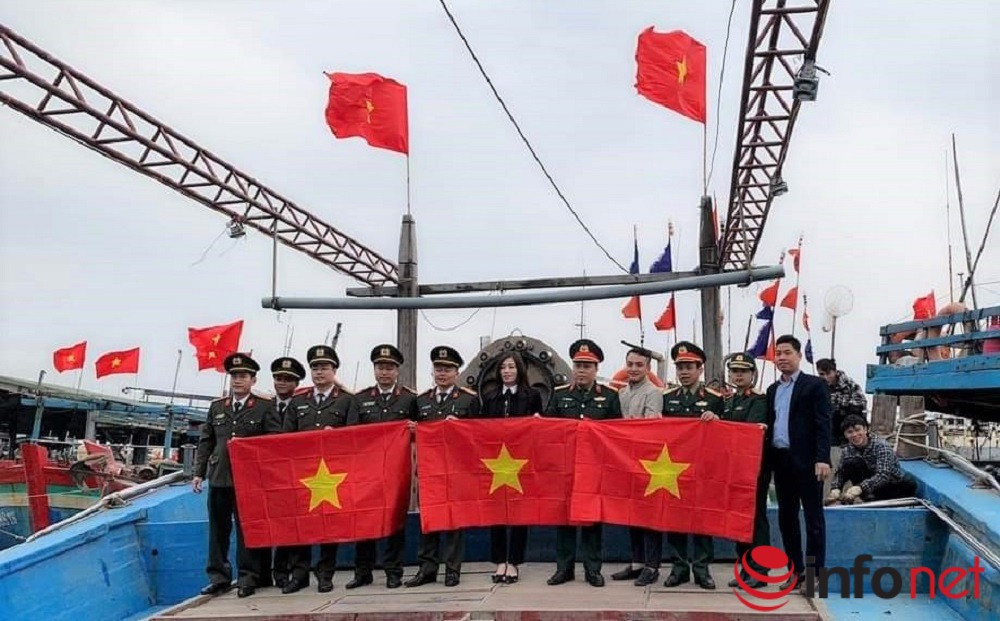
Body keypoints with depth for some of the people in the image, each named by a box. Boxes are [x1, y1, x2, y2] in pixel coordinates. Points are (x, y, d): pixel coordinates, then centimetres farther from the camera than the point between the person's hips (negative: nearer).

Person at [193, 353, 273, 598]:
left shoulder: (265, 408, -1)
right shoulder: (216, 407, 13)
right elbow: (205, 442, 14)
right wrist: (198, 472, 9)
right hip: (219, 477, 4)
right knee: (218, 529, 9)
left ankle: (248, 577, 9)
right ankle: (219, 576, 18)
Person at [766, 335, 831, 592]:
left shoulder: (815, 385, -2)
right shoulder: (772, 389, 16)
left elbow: (823, 424, -9)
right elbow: (770, 424, 15)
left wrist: (822, 458, -19)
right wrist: (767, 459, 7)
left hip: (806, 460, -6)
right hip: (780, 461, 6)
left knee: (813, 518, 0)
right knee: (786, 517, 10)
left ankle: (815, 573, 6)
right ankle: (795, 570, 20)